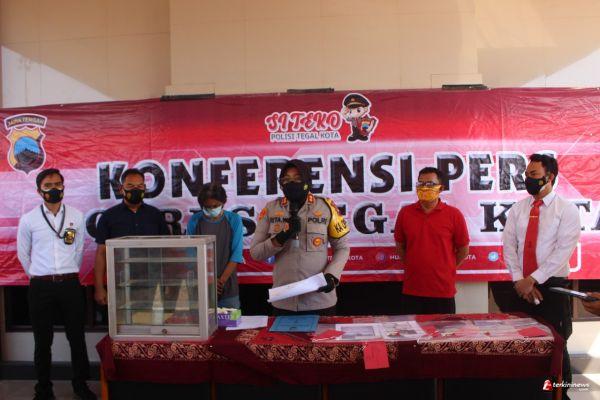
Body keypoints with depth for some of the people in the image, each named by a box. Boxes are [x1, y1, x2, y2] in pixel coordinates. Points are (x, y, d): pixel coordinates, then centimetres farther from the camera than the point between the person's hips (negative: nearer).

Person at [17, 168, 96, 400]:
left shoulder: (76, 216, 1)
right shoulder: (28, 219, -2)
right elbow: (23, 254, 9)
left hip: (71, 285, 1)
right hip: (41, 287, -1)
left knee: (77, 337, 9)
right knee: (43, 341, 10)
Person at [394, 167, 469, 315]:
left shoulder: (454, 214, -3)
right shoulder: (405, 213, 2)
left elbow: (463, 250, 5)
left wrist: (445, 269, 7)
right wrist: (413, 266, 10)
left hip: (443, 292, -1)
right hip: (411, 291, 2)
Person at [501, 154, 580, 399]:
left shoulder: (567, 210, -5)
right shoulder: (517, 209, 7)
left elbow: (563, 251, -14)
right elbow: (509, 245, 2)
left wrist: (533, 280, -17)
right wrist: (519, 280, -9)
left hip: (552, 287, -4)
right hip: (521, 287, 4)